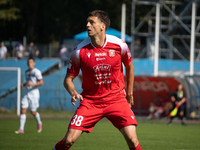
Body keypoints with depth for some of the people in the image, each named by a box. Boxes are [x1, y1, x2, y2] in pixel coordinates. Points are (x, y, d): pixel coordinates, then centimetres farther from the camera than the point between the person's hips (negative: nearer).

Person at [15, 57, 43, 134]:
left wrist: (32, 84, -25)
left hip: (34, 93, -6)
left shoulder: (36, 72, -9)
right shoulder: (27, 72, 13)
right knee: (23, 111, -6)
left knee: (33, 112, 1)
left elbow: (41, 82, -13)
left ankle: (39, 123, 32)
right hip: (27, 93, 6)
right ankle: (21, 129, -6)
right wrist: (24, 84, 7)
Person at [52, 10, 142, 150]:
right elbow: (68, 79, 0)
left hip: (116, 100, 0)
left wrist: (129, 93, 18)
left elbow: (129, 67, 13)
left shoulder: (119, 45, -8)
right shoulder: (80, 51, -9)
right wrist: (73, 93, -21)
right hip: (90, 101, 0)